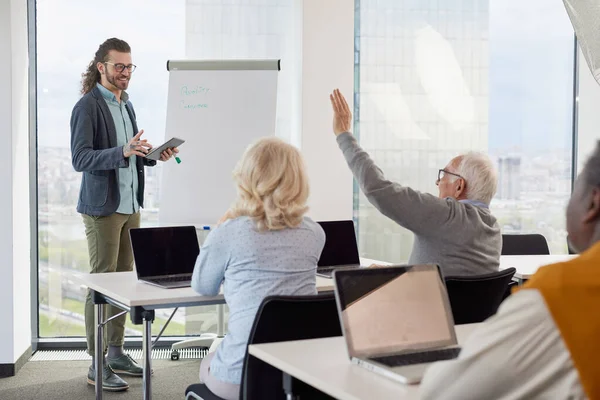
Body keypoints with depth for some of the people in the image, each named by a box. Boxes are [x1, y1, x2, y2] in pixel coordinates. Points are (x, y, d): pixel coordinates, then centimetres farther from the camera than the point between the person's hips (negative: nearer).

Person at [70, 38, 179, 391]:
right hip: (103, 207, -8)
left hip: (131, 205, 8)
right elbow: (81, 159, -18)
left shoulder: (126, 104, 15)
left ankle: (116, 352, 21)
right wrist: (123, 151, -30)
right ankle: (98, 365, 1)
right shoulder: (88, 107, -10)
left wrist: (153, 156, 4)